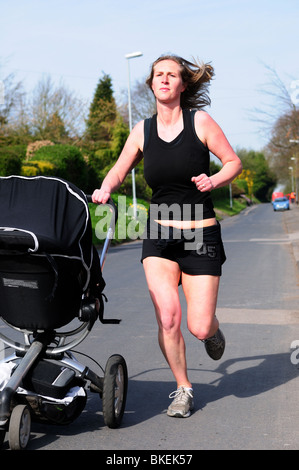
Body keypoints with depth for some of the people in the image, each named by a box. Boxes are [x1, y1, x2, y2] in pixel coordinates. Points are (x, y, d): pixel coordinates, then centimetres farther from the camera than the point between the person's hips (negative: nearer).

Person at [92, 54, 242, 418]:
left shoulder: (200, 122, -5)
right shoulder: (143, 130, 4)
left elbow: (234, 163, 2)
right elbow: (119, 171, 14)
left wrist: (213, 180, -18)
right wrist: (104, 190, -7)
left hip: (201, 235, -2)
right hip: (159, 235, 2)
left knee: (199, 328, -5)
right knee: (167, 317, -12)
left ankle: (213, 329, 34)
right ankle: (183, 389, 10)